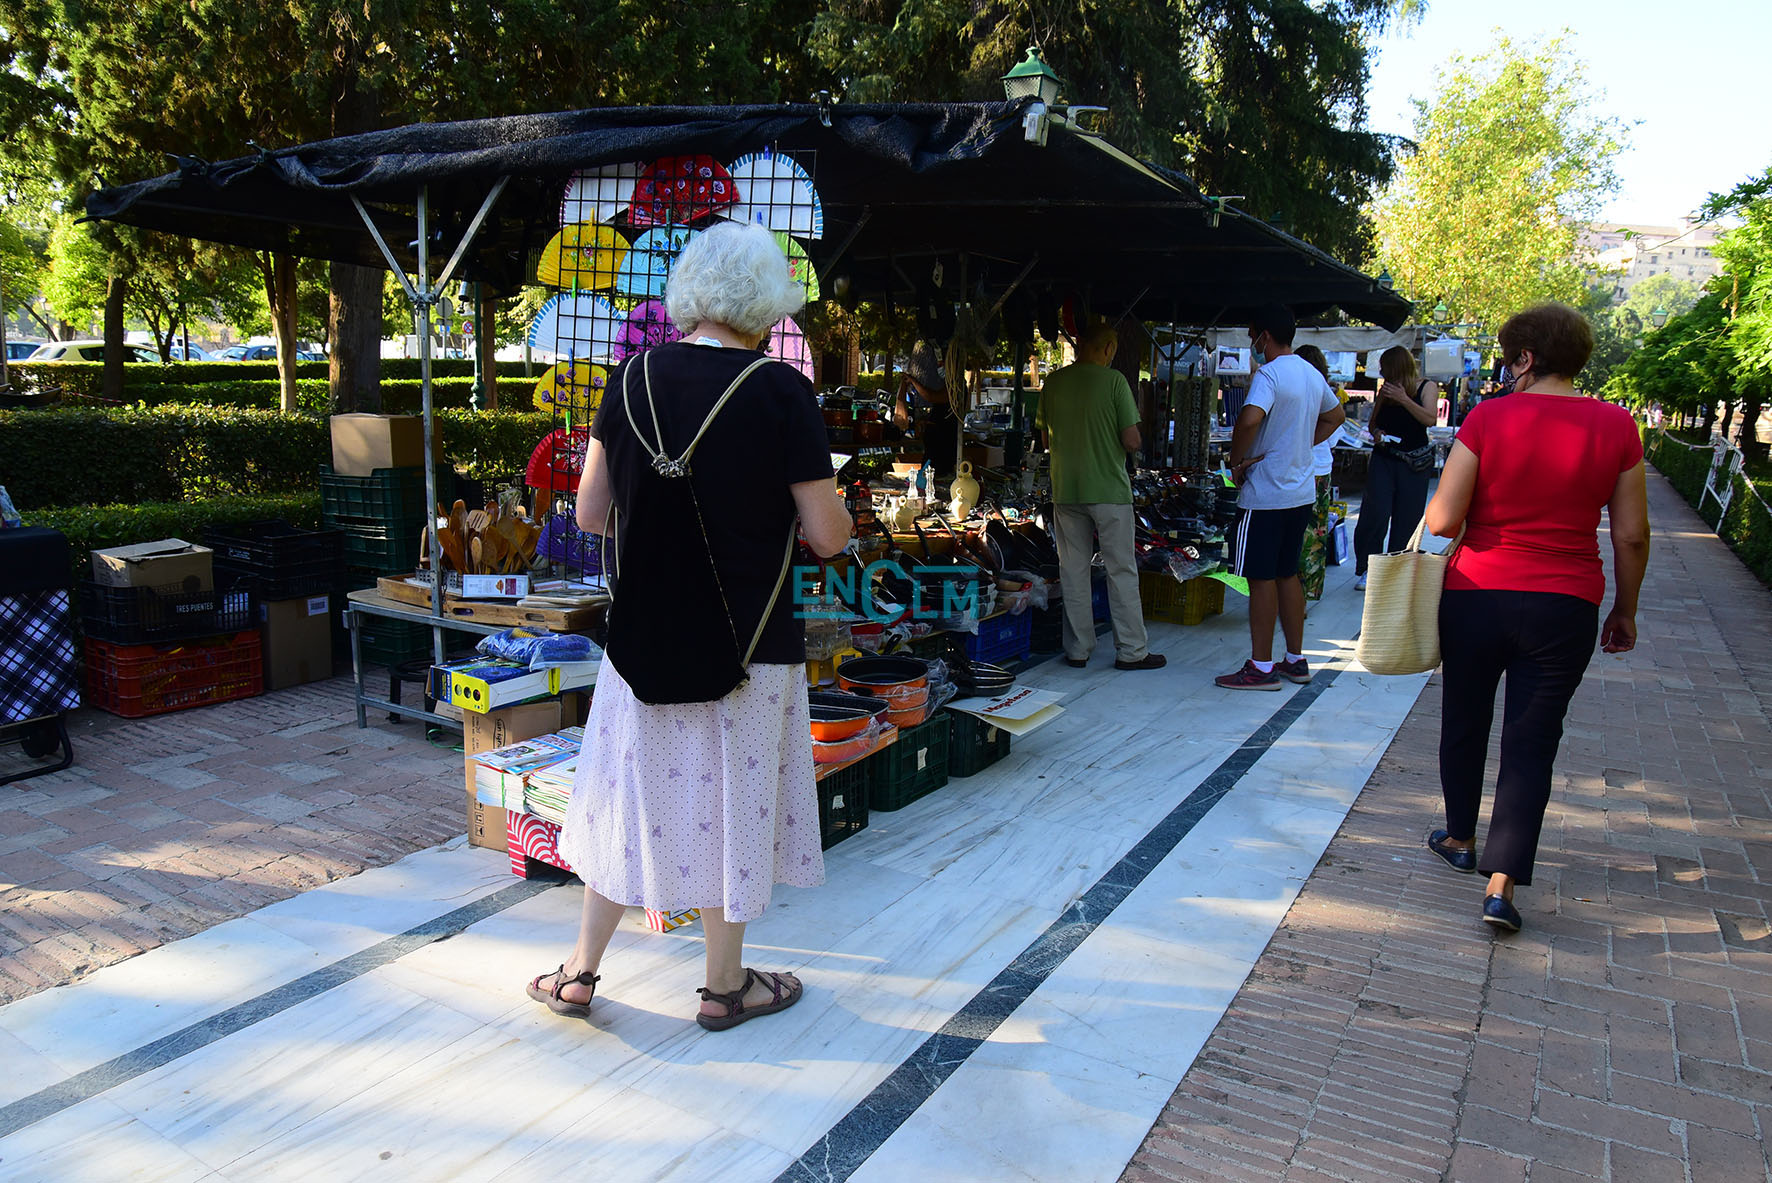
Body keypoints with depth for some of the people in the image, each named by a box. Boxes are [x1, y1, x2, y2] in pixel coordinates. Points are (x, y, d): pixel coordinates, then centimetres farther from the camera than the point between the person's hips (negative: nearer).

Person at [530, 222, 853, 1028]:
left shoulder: (633, 379, -1)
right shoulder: (781, 391, -13)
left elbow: (590, 515, 2)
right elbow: (826, 535, -11)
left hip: (643, 634, 4)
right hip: (747, 644, -3)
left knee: (633, 792, 18)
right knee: (730, 801, 12)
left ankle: (579, 974, 32)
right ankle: (725, 984, 29)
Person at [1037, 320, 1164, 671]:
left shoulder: (1052, 382, 4)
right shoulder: (1114, 380, -9)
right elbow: (1132, 441, -11)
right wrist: (1132, 445, 11)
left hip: (1065, 489, 4)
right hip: (1109, 488, -4)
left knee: (1073, 572, 10)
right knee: (1121, 571, 5)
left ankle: (1077, 649, 16)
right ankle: (1131, 650, 10)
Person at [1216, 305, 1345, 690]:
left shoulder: (1269, 374, -16)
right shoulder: (1312, 374, 12)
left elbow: (1249, 419, -33)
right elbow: (1335, 416, 28)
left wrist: (1237, 461, -17)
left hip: (1266, 495, -9)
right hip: (1302, 492, 9)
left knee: (1261, 578, -2)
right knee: (1287, 574, 16)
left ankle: (1261, 668, 4)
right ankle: (1296, 660, 23)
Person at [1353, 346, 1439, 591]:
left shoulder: (1427, 387, -1)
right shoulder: (1385, 390, 7)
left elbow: (1430, 418, -16)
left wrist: (1403, 399, -24)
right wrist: (1376, 433, -5)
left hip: (1415, 462, -1)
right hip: (1384, 458, 2)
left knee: (1406, 520, 3)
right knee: (1375, 514, -10)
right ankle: (1366, 569, -1)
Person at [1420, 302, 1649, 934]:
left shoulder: (1488, 418, -8)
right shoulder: (1615, 426, -2)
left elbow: (1443, 520, -12)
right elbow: (1632, 535, 1)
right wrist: (1625, 610, 14)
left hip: (1476, 594, -1)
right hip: (1564, 608, 1)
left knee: (1465, 721, 19)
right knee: (1532, 742, 6)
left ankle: (1460, 839, 36)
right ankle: (1502, 881, 1)